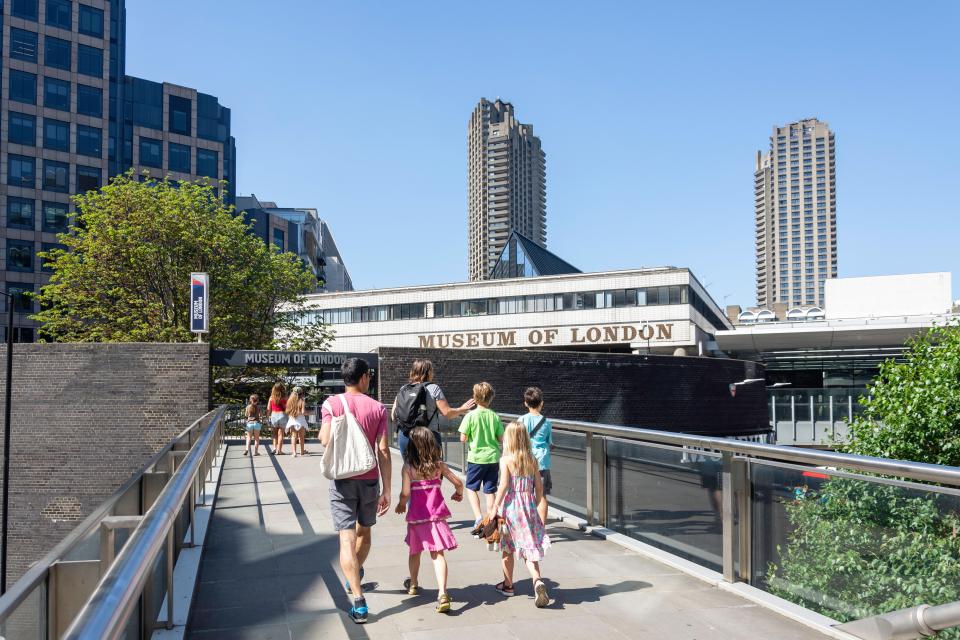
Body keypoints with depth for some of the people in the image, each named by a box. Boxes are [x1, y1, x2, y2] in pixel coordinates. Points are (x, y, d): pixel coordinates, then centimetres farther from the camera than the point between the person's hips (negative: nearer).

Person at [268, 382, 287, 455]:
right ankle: (279, 450, 3)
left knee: (275, 433, 17)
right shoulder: (284, 397, -7)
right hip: (282, 415, -2)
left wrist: (269, 416, 13)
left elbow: (268, 409, 2)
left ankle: (275, 447, 6)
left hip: (273, 415, 2)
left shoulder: (272, 397, 0)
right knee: (280, 433, 4)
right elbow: (286, 408, -7)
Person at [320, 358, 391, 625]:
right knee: (365, 531, 24)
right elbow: (383, 450, -5)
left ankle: (359, 602, -12)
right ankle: (355, 577, 46)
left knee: (347, 540, -3)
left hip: (343, 480, -2)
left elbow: (325, 440, -17)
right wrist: (386, 490, -2)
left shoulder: (332, 403, -5)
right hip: (370, 480, 2)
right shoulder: (377, 408, -2)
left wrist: (321, 431, 8)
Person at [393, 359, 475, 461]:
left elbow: (393, 416, 7)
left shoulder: (403, 390, 7)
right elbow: (447, 413, -6)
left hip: (404, 437, 4)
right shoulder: (433, 388, -4)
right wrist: (462, 409, 12)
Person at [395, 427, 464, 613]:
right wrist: (458, 494, 22)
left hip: (416, 516, 0)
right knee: (438, 554, -2)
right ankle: (442, 594, -17)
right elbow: (458, 483, 0)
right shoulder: (438, 465, -2)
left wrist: (401, 505, 6)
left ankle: (413, 585, 43)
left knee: (415, 551, 22)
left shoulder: (408, 467, -8)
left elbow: (405, 493, -15)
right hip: (436, 514, 0)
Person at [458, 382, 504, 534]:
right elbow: (501, 438, 2)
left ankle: (478, 517, -5)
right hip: (493, 457, 3)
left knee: (471, 488, 12)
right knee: (490, 491, 10)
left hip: (476, 458, -3)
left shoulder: (471, 415, -11)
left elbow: (463, 438, -11)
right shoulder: (495, 416, -2)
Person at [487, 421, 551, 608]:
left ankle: (508, 585, 29)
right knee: (529, 548, 5)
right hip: (528, 506, 3)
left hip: (510, 506, -3)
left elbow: (504, 485, -16)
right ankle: (538, 581, -18)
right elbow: (539, 487, 5)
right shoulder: (532, 460, 3)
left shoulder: (506, 460, -9)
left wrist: (495, 507, -11)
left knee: (507, 549, 15)